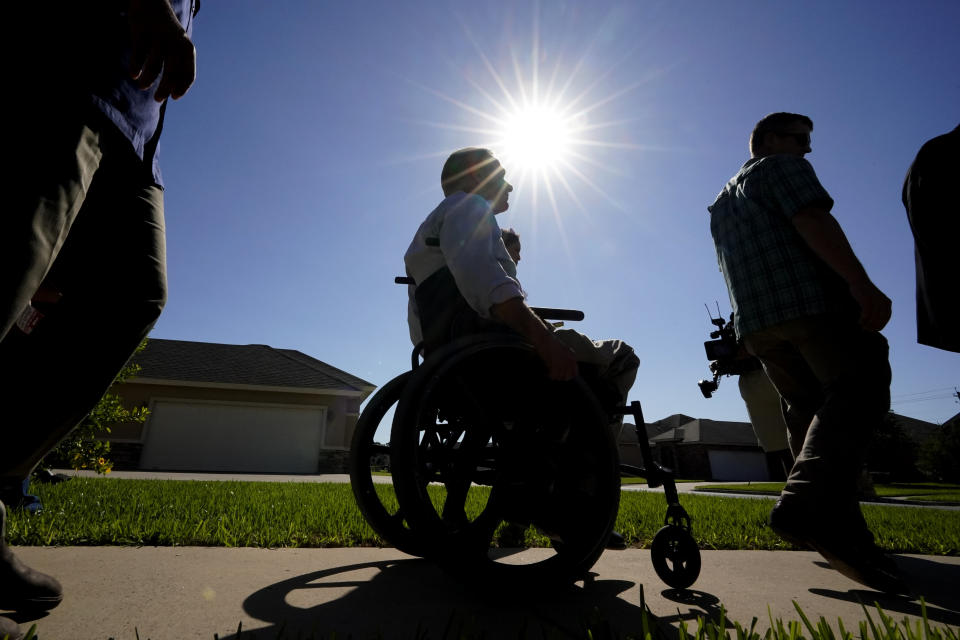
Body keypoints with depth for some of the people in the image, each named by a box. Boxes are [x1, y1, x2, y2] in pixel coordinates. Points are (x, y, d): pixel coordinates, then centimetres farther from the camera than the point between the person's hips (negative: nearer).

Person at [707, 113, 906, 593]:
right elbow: (811, 221, -11)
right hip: (810, 302, -8)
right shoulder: (783, 167, 8)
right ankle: (809, 503, -36)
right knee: (857, 392, -16)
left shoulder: (722, 202, 32)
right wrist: (860, 282, -20)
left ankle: (842, 534, 7)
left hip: (755, 323, 8)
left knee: (815, 414, 11)